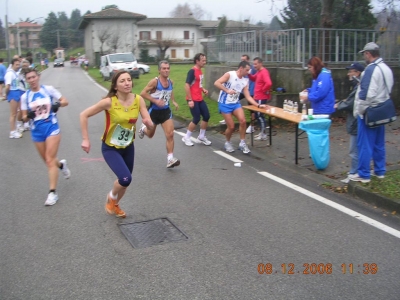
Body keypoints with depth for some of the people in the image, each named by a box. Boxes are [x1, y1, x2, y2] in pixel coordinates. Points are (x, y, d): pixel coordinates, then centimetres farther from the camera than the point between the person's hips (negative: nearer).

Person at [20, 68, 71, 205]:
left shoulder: (48, 89, -4)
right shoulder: (25, 96, 1)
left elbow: (65, 101, 1)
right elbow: (24, 117, 4)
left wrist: (58, 104, -20)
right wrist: (28, 116, -19)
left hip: (51, 127, -3)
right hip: (36, 131, 4)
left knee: (50, 160, -10)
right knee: (48, 160, 14)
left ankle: (52, 192, -8)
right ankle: (61, 165, 49)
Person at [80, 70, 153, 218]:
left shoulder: (138, 100, -13)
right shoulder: (109, 102, -24)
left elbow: (150, 125, -11)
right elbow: (84, 115, -16)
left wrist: (148, 124, -35)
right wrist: (85, 139, -18)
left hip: (128, 146, 5)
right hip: (110, 148, -4)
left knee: (125, 180, 17)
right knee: (125, 179, -21)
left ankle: (115, 205, 48)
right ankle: (111, 197, 14)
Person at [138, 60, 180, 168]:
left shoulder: (171, 82, 0)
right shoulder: (155, 81, -18)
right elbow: (143, 93, -18)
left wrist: (174, 101, 8)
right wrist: (155, 101, -25)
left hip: (166, 111, 4)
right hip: (154, 111, -3)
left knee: (170, 134, -12)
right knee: (150, 135, 17)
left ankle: (170, 159, -9)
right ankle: (144, 128, 55)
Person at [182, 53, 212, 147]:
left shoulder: (200, 71, 11)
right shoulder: (192, 71, -15)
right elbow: (187, 86, -19)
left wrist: (203, 89, 6)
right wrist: (190, 100, -21)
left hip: (200, 99, 9)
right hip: (193, 100, -9)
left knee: (206, 116, 7)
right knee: (196, 119, -6)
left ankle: (201, 137, 22)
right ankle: (186, 137, 11)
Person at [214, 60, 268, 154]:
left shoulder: (245, 81, 4)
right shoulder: (229, 74, -13)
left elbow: (248, 97, 5)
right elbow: (216, 83, -23)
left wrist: (258, 105, -4)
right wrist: (227, 90, -33)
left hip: (235, 103, 5)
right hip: (224, 104, -5)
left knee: (243, 121, -17)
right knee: (231, 126, -7)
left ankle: (242, 143, -1)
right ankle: (227, 143, 22)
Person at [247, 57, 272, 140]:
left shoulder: (264, 72, -19)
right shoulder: (259, 72, 11)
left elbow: (269, 83, -33)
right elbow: (253, 79, 24)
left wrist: (264, 90, -18)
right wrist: (248, 74, 4)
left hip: (261, 98, -10)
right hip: (258, 97, 10)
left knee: (260, 115, -5)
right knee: (258, 115, 16)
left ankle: (263, 135, 1)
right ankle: (262, 132, 24)